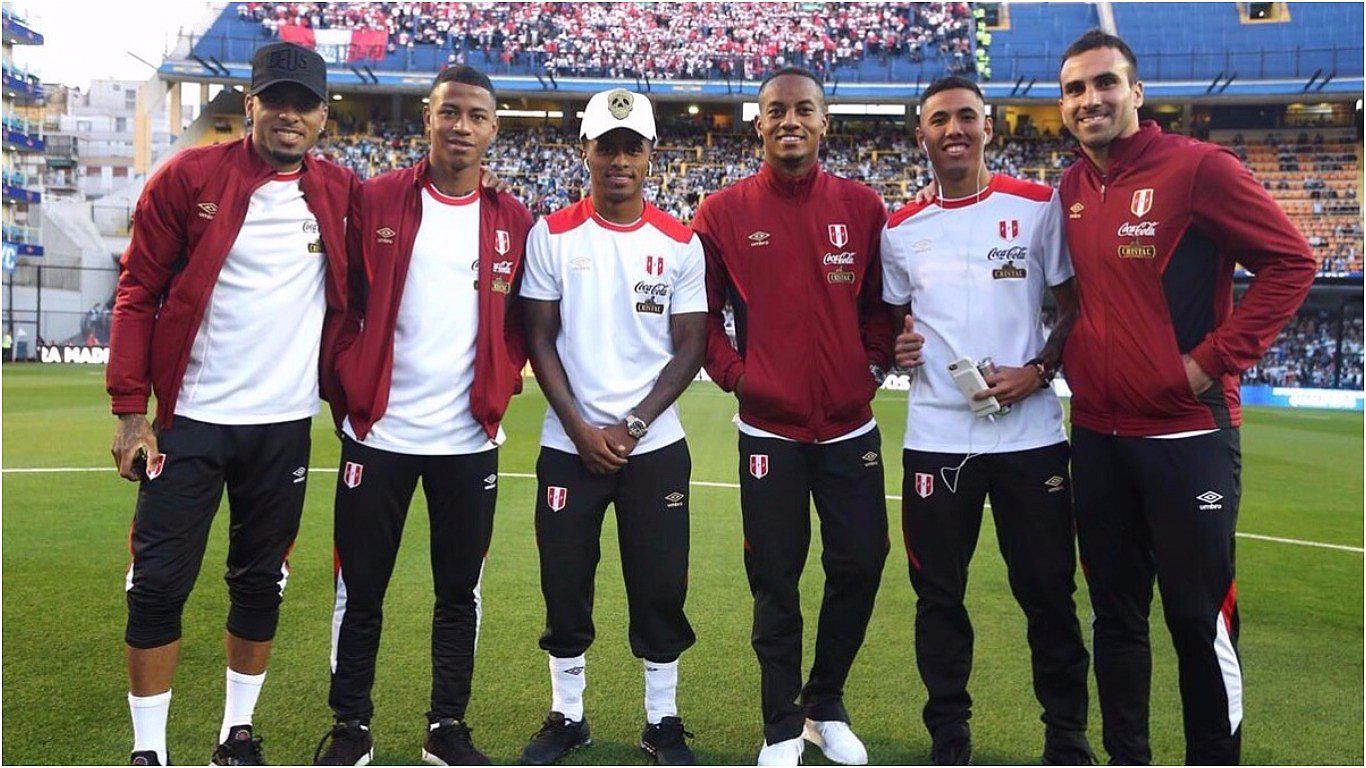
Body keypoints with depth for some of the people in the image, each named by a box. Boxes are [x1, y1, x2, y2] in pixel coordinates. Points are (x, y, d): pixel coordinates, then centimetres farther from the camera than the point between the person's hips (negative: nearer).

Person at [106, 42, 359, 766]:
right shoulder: (188, 177, -2)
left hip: (287, 425, 2)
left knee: (261, 584, 11)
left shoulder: (342, 192, 4)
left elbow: (351, 300, 14)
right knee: (158, 585, 2)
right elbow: (137, 294, -2)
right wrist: (130, 408, -6)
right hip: (190, 419, -2)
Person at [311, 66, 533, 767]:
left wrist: (497, 393, 0)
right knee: (360, 591, 9)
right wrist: (351, 390, -1)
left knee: (460, 593, 11)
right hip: (378, 434, -1)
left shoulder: (515, 222, 5)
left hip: (470, 440, 1)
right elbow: (343, 307, 5)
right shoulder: (374, 201, 1)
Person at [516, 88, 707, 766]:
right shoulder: (553, 235, 1)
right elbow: (540, 340, 0)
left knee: (661, 588, 5)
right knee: (565, 587, 7)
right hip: (569, 444, 0)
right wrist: (582, 429, -9)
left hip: (655, 444, 0)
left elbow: (690, 347, 1)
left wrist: (633, 424, -9)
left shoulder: (680, 243, 3)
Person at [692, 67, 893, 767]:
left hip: (850, 426, 2)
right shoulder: (723, 213, -2)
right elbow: (700, 312, 6)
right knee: (775, 580, 5)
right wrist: (735, 372, -5)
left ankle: (825, 705, 31)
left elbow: (880, 303, 13)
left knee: (860, 566, 8)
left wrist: (873, 365, 1)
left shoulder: (862, 207, 3)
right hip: (769, 428, -2)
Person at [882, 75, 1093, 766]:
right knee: (938, 593, 8)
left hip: (1030, 432, -2)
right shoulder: (901, 229, 9)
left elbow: (1076, 308, 4)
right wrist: (897, 346, -3)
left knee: (1048, 590, 7)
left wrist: (1038, 370, -11)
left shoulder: (1037, 207, 2)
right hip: (935, 436, 2)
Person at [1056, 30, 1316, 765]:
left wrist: (1214, 360, -14)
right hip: (1096, 440, 6)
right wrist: (1056, 360, 6)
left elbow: (1290, 261, -10)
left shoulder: (1198, 167, -8)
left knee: (1200, 619, 4)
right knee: (1115, 613, 15)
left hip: (1187, 437, -5)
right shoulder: (1068, 191, 9)